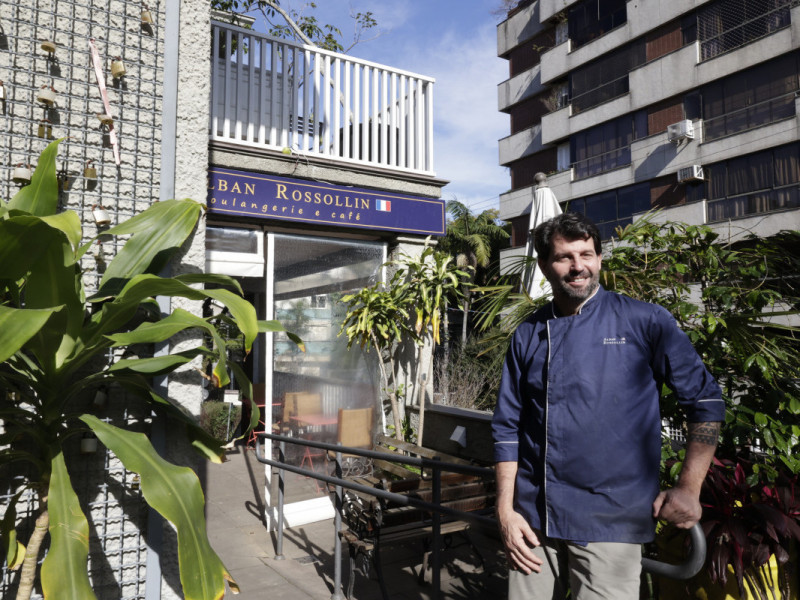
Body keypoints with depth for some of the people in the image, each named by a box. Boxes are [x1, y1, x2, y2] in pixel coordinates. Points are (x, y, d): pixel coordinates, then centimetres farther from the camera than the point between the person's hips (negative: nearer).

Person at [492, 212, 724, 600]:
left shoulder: (646, 322, -5)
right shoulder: (528, 336, 3)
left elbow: (705, 401, 0)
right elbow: (508, 427, 6)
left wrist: (689, 489, -4)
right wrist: (505, 511, 1)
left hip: (610, 522, -3)